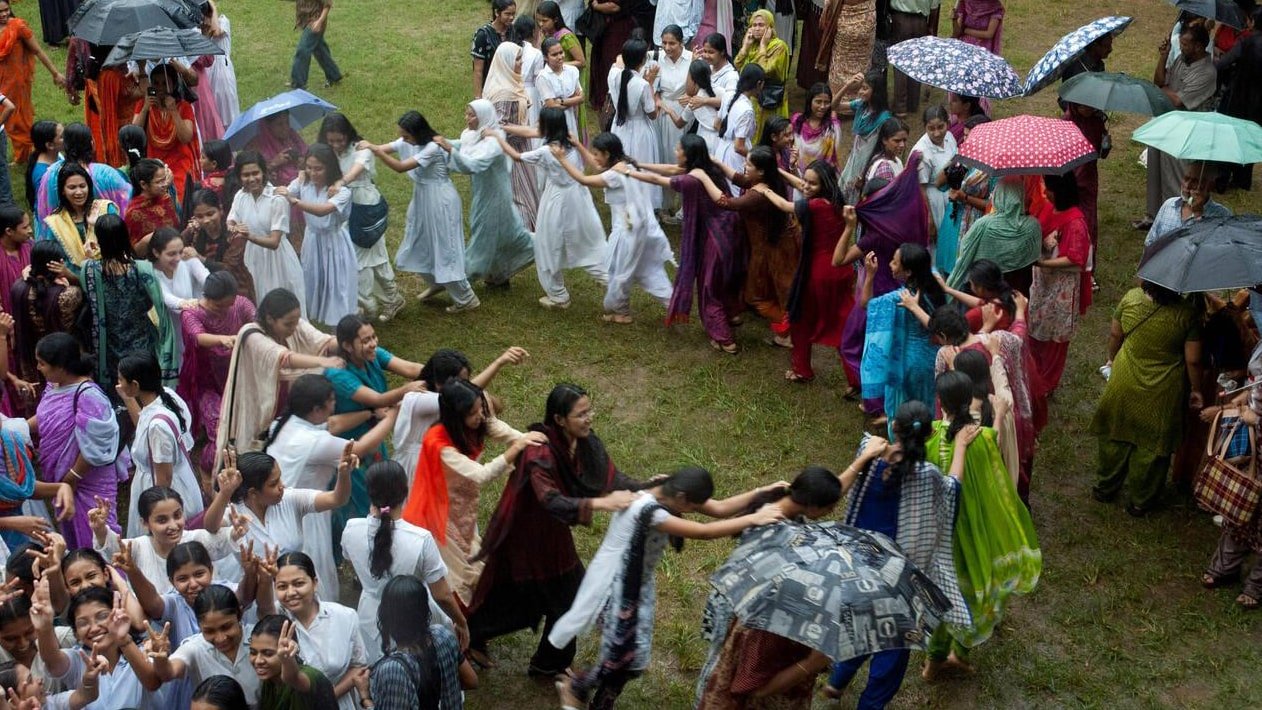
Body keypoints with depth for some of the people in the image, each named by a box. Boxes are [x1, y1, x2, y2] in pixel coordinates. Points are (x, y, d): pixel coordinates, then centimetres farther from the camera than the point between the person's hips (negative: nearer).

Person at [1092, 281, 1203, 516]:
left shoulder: (1131, 298, -18)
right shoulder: (1186, 312, -23)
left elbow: (1115, 334, -1)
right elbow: (1193, 360, -16)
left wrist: (1113, 358, 20)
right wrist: (1196, 389, 2)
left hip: (1125, 385, 2)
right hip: (1162, 392, -2)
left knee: (1115, 437, 23)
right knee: (1152, 444, 17)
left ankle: (1105, 487, 41)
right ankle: (1140, 501, 32)